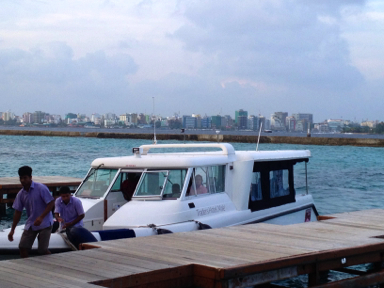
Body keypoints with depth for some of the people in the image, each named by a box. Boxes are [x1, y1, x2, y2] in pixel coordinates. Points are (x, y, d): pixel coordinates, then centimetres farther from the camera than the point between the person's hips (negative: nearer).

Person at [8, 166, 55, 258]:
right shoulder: (21, 194, 3)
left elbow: (51, 203, -15)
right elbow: (17, 212, 7)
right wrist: (12, 230, 4)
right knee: (22, 247, -3)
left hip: (44, 224, -5)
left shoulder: (41, 188, -13)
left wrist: (41, 217, -25)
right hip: (30, 224, 6)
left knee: (42, 250, -9)